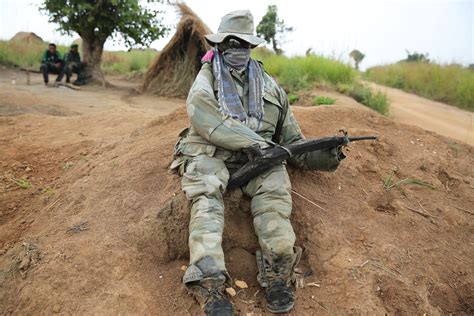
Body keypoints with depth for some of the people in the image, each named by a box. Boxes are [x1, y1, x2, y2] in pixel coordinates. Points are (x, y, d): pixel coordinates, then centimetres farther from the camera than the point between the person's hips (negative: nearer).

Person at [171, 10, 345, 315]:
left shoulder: (270, 87, 20)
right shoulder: (207, 78, 10)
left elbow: (291, 140, 19)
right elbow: (205, 119, -11)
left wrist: (321, 156, -1)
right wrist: (255, 142, -18)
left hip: (256, 157, 3)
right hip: (210, 153, -2)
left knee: (275, 185, -28)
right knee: (207, 192, -32)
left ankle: (279, 275, -30)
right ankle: (211, 286, -39)